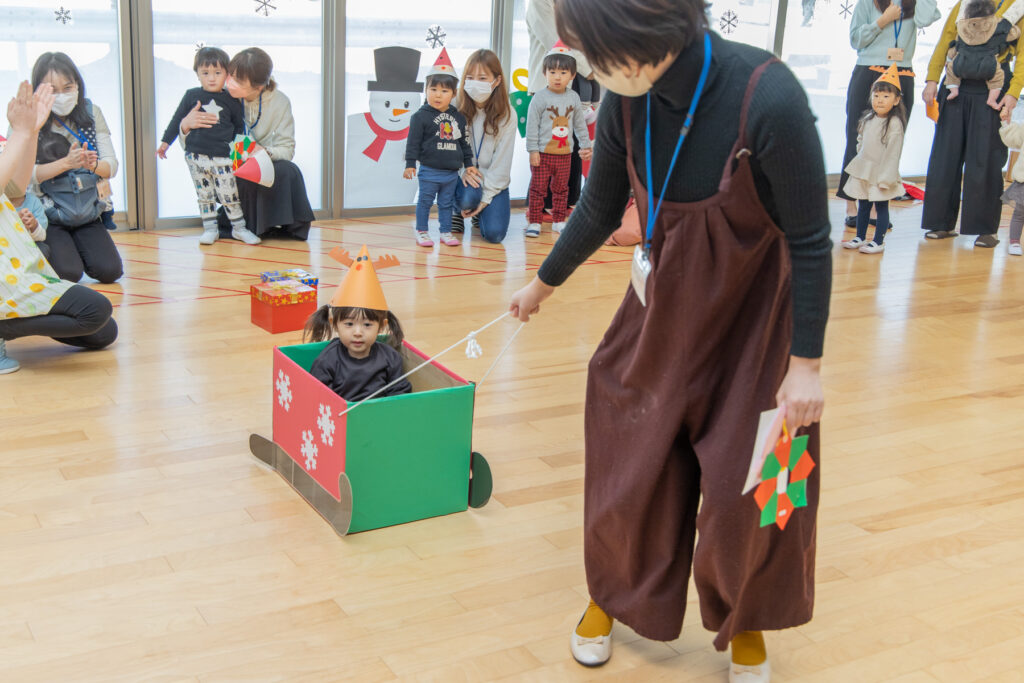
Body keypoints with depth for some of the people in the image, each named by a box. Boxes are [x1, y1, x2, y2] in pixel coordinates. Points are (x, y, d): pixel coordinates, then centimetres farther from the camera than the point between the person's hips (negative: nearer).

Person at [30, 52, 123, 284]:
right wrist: (66, 163, -29)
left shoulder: (91, 112, -1)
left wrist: (93, 164, -27)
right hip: (45, 216, -3)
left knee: (110, 271, -10)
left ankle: (75, 248, 22)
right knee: (68, 273, -20)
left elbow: (112, 165, -3)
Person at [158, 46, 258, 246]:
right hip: (196, 155, 1)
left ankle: (239, 227, 13)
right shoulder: (192, 96, 5)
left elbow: (239, 127, 15)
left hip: (222, 156, -1)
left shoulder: (231, 100, 4)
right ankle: (210, 228, 17)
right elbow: (177, 120, 13)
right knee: (204, 195, 7)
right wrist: (165, 141, 12)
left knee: (229, 194, -1)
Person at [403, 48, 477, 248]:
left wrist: (469, 164, 16)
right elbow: (413, 142, -7)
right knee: (425, 202, 4)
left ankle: (446, 232, 22)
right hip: (429, 171, -4)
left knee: (446, 203, 12)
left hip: (451, 172, 4)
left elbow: (464, 142, 15)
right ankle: (421, 231, 15)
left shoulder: (458, 117, 7)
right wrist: (410, 164, -11)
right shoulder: (421, 116, -7)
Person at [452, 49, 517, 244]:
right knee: (468, 197, -35)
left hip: (494, 181, 0)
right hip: (462, 175, 0)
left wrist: (486, 197, -14)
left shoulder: (506, 116, -8)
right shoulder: (457, 109, -7)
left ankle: (478, 212, 20)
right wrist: (463, 171, -24)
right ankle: (458, 212, 4)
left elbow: (502, 161, -8)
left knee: (494, 233, -17)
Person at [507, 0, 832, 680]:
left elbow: (809, 239, -20)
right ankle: (616, 593, 38)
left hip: (755, 316, -4)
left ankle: (746, 621, 34)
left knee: (746, 480, 5)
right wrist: (543, 285, 17)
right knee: (629, 456, 12)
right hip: (665, 303, 4)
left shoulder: (768, 99, -30)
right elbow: (600, 210, 4)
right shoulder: (628, 102, -14)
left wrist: (806, 363, -17)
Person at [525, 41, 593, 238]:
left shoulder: (573, 98, 5)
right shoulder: (540, 98, -9)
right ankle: (534, 222, 6)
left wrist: (585, 145, 13)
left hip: (564, 153, 4)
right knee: (538, 189, -1)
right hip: (542, 153, -4)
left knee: (561, 189, 12)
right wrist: (532, 150, -12)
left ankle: (558, 221, 23)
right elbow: (532, 125, -9)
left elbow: (580, 124, 14)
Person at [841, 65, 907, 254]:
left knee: (881, 206, 2)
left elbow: (893, 152, -16)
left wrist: (886, 178, -18)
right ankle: (860, 237, 26)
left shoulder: (894, 123, -15)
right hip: (863, 171, 7)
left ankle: (878, 241, 8)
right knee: (863, 205, 15)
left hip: (881, 173, -7)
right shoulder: (868, 119, 8)